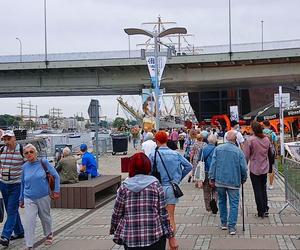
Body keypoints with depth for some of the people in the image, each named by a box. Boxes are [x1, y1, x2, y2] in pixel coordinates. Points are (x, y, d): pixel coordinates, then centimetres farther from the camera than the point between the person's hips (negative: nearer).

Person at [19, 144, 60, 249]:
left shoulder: (43, 162, -8)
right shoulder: (25, 166, -1)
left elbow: (56, 176, -2)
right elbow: (22, 183, 10)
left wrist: (56, 191, -5)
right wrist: (21, 199, 13)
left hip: (43, 197, -1)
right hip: (29, 199, 1)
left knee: (45, 218, 17)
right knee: (29, 222, -7)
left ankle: (49, 235, 44)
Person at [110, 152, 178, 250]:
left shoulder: (124, 186, 1)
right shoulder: (155, 185, -1)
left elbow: (117, 213, 4)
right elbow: (163, 213, -2)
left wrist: (114, 230, 21)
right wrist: (171, 236, 4)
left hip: (130, 238, 1)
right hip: (154, 236, -1)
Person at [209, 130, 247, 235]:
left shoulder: (218, 149, -1)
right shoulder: (238, 151, -6)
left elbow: (213, 164, -2)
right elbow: (243, 168, -5)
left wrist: (212, 178, 4)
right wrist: (243, 179, 11)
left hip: (219, 180, 3)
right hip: (233, 181, -2)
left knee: (222, 201, 18)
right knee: (234, 204, 3)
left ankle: (223, 223, 24)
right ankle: (232, 227, -2)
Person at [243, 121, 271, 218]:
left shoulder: (250, 140, -17)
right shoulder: (267, 139, -1)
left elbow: (246, 156, -13)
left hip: (255, 169, -5)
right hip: (264, 168, 5)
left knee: (257, 190, 5)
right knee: (263, 188, 18)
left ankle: (261, 211, 8)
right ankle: (265, 209, 18)